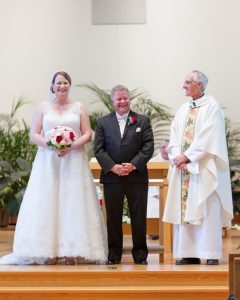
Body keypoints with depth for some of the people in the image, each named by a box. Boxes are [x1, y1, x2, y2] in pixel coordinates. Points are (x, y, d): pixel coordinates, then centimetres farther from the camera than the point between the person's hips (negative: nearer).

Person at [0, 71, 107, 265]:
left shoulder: (78, 108, 9)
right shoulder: (43, 107, 9)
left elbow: (87, 134, 4)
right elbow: (34, 135, 3)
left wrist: (71, 146, -14)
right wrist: (51, 145, -14)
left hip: (74, 162, 0)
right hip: (47, 162, 0)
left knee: (73, 203, -4)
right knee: (47, 203, -5)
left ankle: (72, 251, -3)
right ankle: (49, 251, -4)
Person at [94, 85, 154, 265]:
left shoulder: (143, 121, 7)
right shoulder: (103, 123, 9)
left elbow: (148, 147, -1)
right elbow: (98, 149, 1)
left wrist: (133, 165, -13)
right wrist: (112, 167, -13)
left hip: (137, 176, 0)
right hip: (112, 177, 1)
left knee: (139, 217, 3)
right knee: (113, 217, 5)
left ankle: (140, 254, 11)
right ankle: (114, 254, 12)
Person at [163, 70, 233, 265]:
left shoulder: (212, 107, -3)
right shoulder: (183, 110, 17)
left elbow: (207, 138, -12)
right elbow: (174, 137, 11)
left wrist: (187, 156, -14)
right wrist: (177, 158, -6)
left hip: (204, 168, -6)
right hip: (182, 168, 6)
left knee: (208, 210, -8)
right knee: (185, 210, 2)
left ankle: (212, 254, -7)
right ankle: (189, 254, 5)